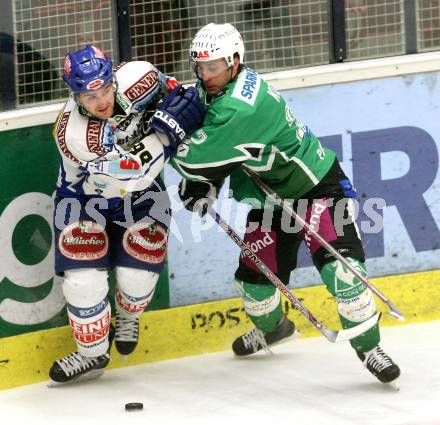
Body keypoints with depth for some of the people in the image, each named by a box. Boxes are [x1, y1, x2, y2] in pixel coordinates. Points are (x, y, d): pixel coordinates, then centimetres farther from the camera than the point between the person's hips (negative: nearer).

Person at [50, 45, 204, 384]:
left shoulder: (134, 79, -26)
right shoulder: (72, 133, -34)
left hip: (140, 196, 2)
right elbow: (138, 168, -37)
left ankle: (127, 317, 31)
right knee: (83, 277, -10)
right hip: (85, 197, -2)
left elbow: (172, 91, -4)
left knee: (137, 275, -5)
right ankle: (93, 351, 13)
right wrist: (164, 131, -41)